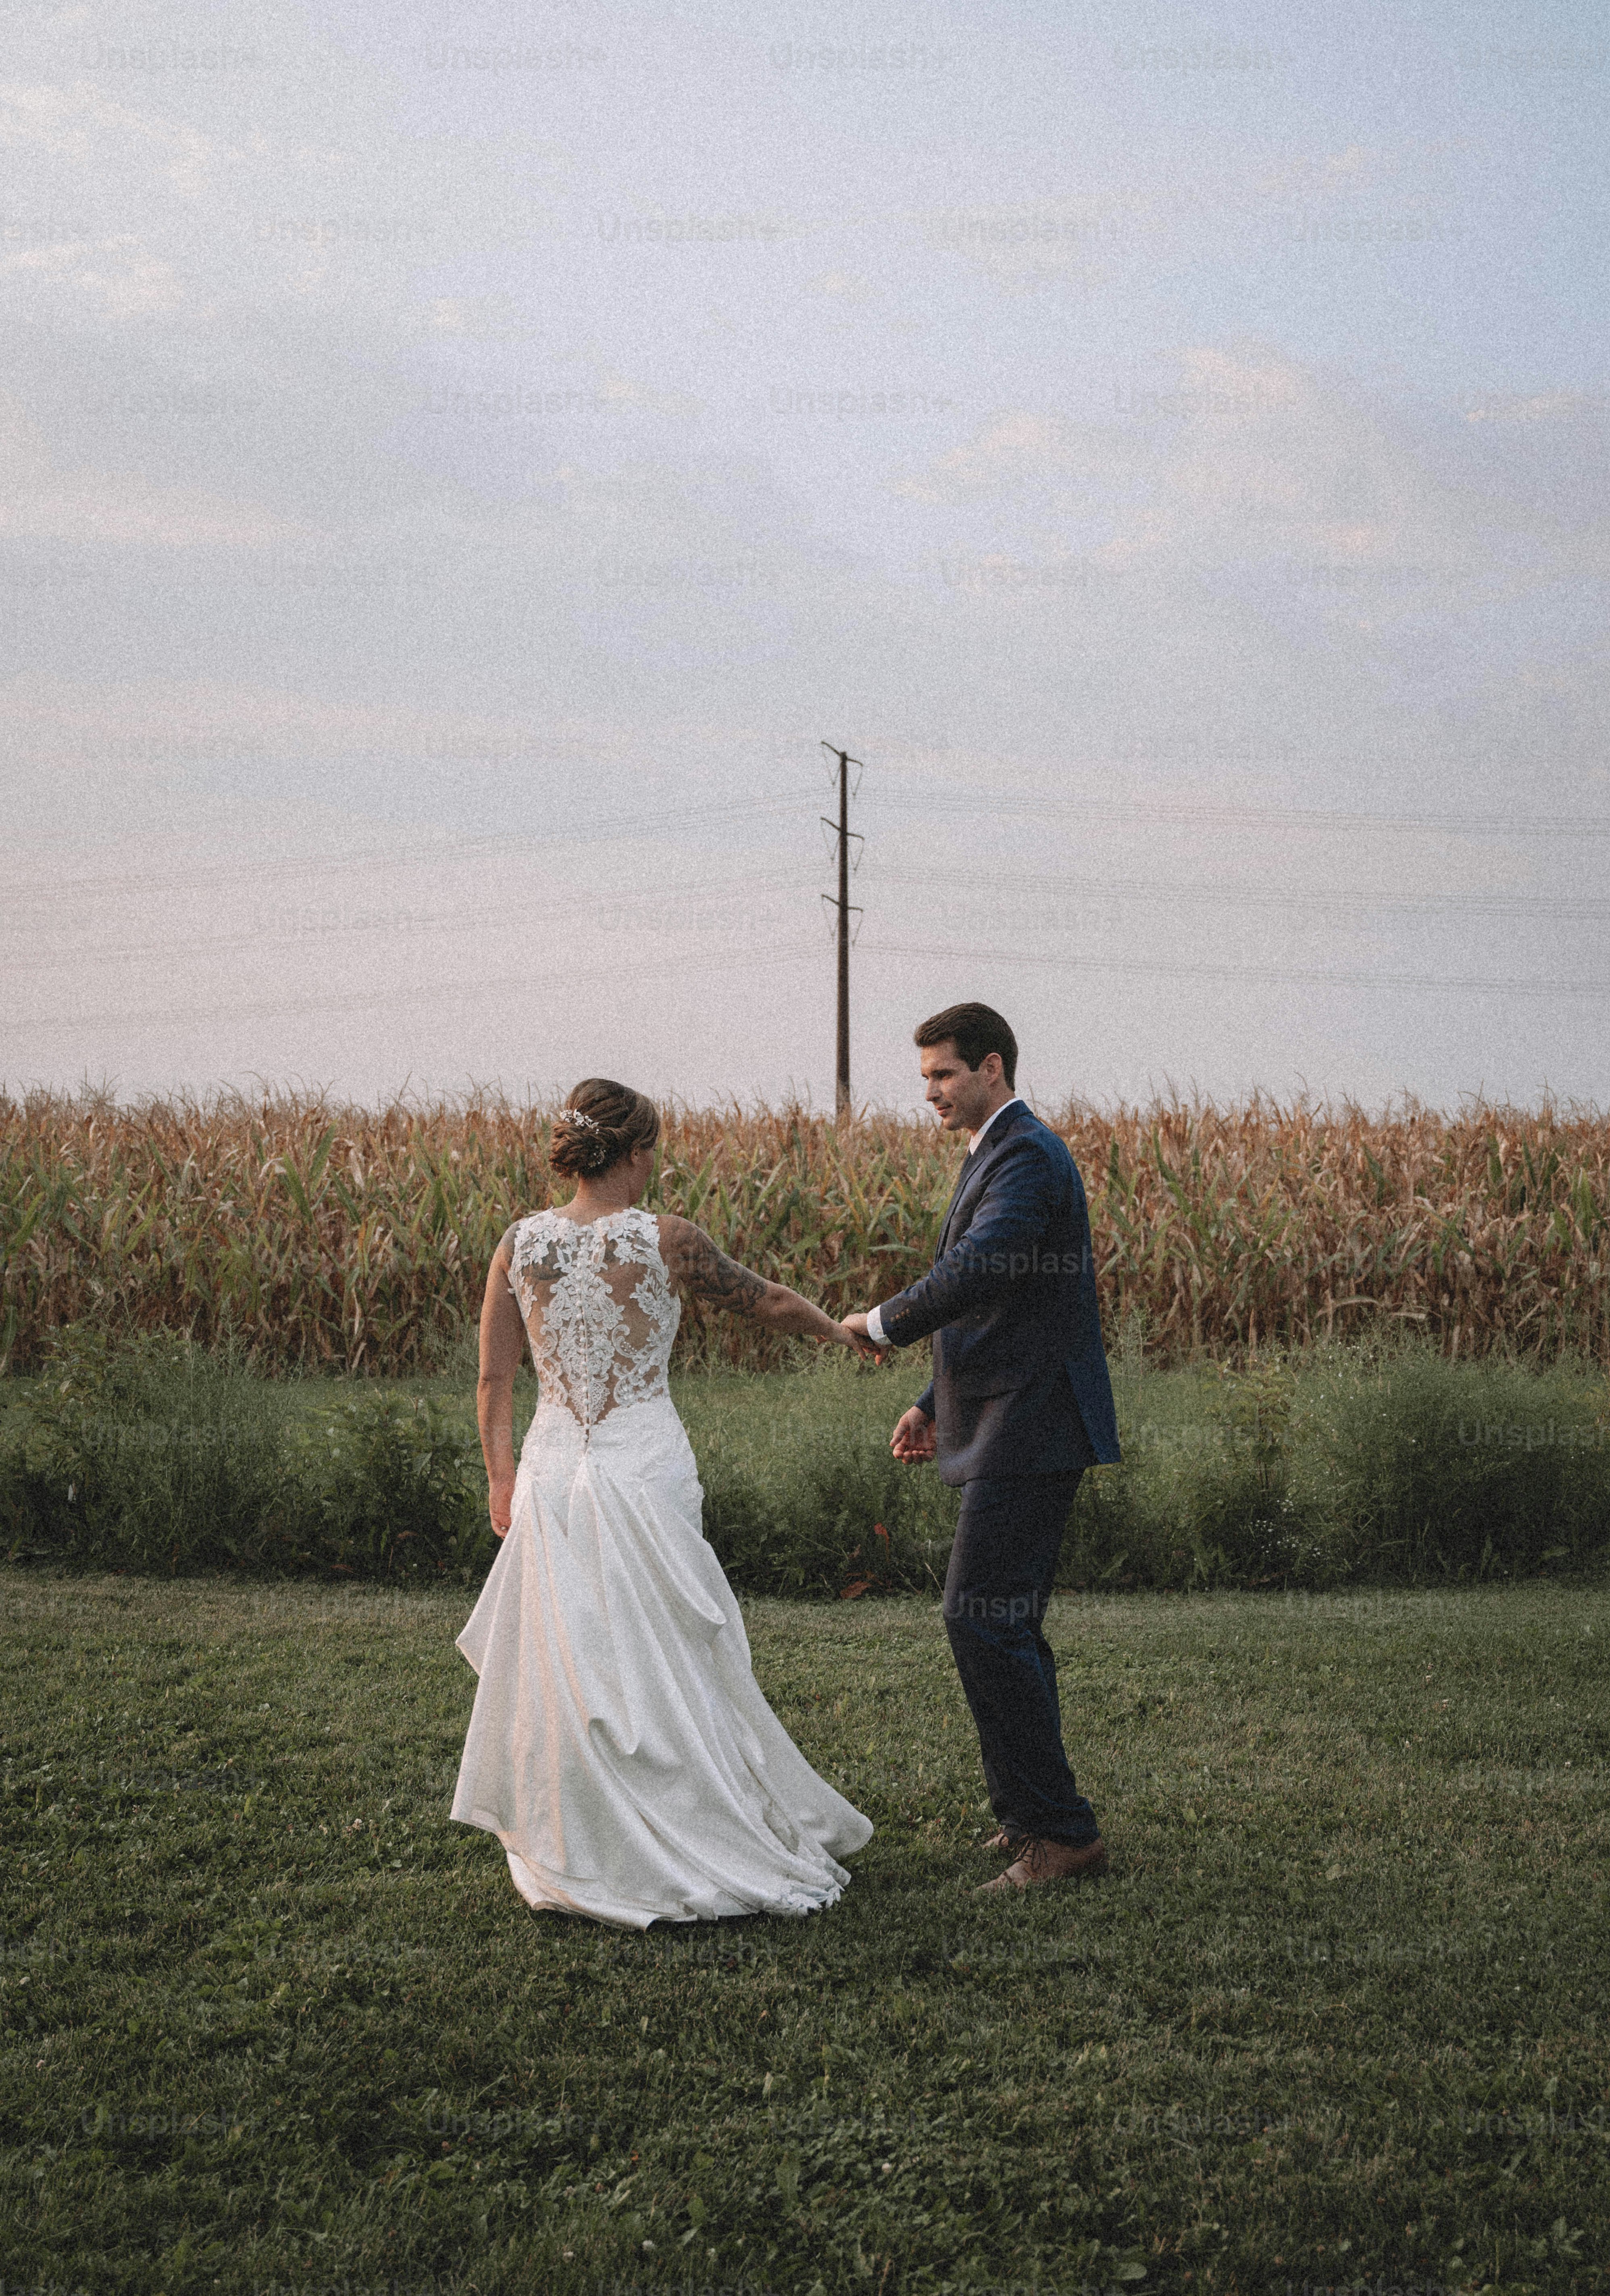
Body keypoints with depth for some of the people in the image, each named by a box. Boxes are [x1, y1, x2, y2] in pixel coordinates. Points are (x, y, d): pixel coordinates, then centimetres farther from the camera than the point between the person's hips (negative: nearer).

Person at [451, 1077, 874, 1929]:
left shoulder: (520, 1244, 0)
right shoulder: (664, 1240, -8)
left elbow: (492, 1380, 6)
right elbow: (765, 1300, 6)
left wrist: (501, 1477, 17)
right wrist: (836, 1330, 25)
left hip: (551, 1474, 3)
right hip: (645, 1467, -3)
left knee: (563, 1667, 11)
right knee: (656, 1666, 6)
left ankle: (578, 1859, 19)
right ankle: (682, 1847, 14)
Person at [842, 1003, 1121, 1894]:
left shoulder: (1027, 1158, -15)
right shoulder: (999, 1156, 19)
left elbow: (969, 1278, -28)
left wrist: (882, 1321, -12)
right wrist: (936, 1404, 18)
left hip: (1030, 1434, -11)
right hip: (1011, 1429, 11)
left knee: (983, 1620, -12)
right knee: (1002, 1624, 14)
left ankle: (1061, 1832, -7)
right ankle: (1029, 1820, 22)